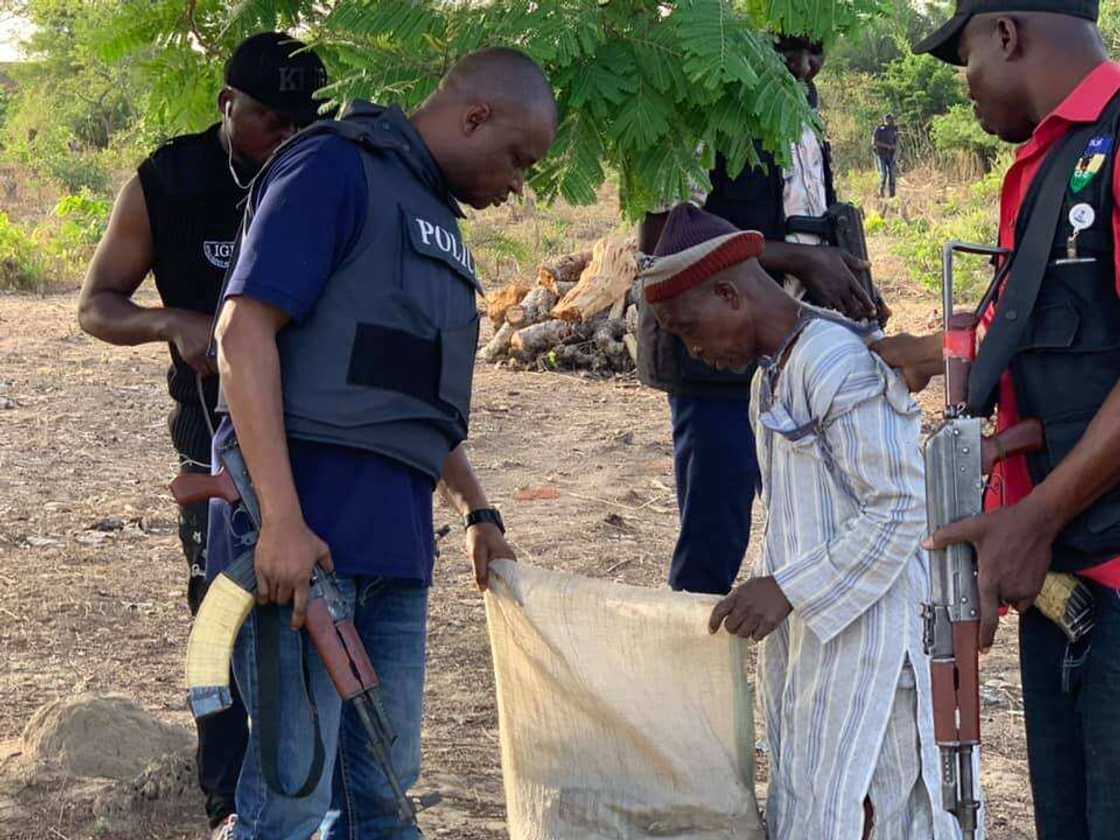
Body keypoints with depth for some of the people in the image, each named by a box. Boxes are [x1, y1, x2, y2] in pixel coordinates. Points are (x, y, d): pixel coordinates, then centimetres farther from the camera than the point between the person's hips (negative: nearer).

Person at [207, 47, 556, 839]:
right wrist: (282, 520, -22)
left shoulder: (437, 218, 21)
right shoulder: (335, 169, -6)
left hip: (395, 533, 9)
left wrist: (478, 511, 30)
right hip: (307, 526, -9)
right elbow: (244, 331, -15)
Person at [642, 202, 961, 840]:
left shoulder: (839, 364, -17)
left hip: (863, 633, -10)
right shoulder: (774, 370, 13)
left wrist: (788, 589, -21)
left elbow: (900, 512, -20)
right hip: (808, 632, 10)